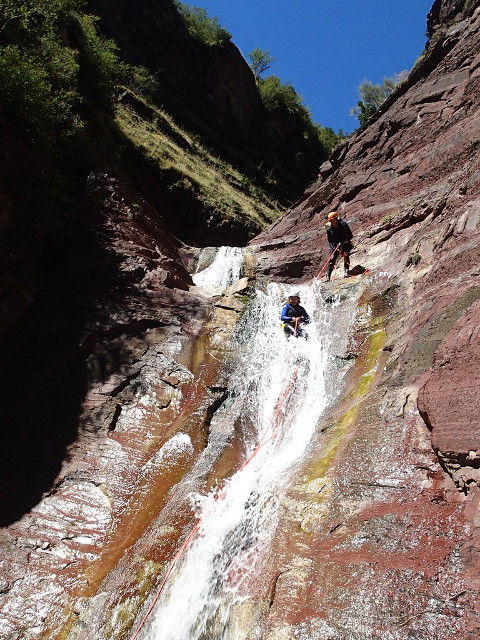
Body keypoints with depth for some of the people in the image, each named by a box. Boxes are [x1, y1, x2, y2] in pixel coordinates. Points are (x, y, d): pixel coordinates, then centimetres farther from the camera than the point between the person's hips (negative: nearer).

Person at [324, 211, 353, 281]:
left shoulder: (343, 225, -19)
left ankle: (346, 272, -19)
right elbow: (330, 241, -4)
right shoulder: (329, 229, -11)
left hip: (345, 244, -1)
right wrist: (335, 248, -20)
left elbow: (350, 236, -16)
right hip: (335, 246, 1)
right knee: (332, 259, -9)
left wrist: (342, 243, -25)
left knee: (346, 256, -21)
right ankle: (328, 276, -8)